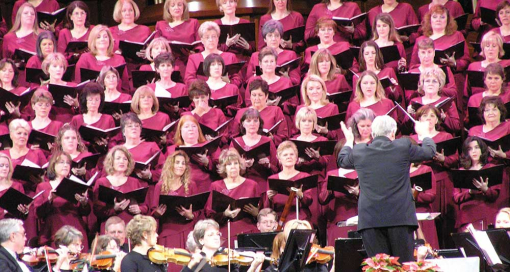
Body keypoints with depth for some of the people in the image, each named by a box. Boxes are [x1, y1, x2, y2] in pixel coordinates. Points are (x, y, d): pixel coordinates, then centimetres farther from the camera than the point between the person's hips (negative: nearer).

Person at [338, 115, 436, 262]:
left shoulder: (358, 151, 4)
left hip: (369, 220, 1)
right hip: (400, 216, -1)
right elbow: (429, 151, 16)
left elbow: (342, 160, 26)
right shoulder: (403, 146, -1)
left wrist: (349, 141, 45)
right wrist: (425, 134, 37)